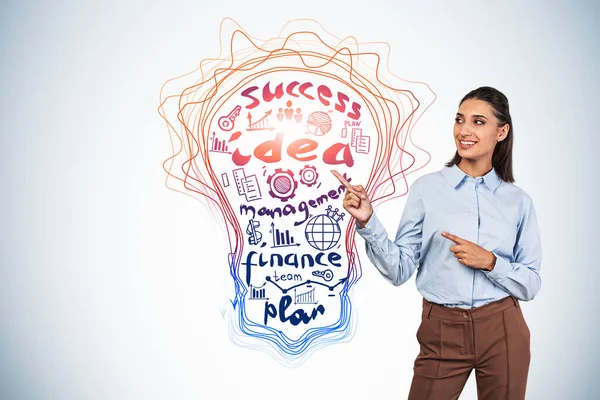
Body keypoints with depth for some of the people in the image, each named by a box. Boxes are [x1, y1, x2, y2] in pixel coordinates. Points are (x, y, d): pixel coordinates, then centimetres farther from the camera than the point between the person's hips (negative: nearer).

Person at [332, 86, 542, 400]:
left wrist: (490, 262, -15)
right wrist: (367, 222, -20)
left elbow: (531, 284, 2)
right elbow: (400, 270, -7)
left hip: (503, 332, 2)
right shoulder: (427, 188, -4)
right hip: (442, 332, -1)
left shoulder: (518, 201, 1)